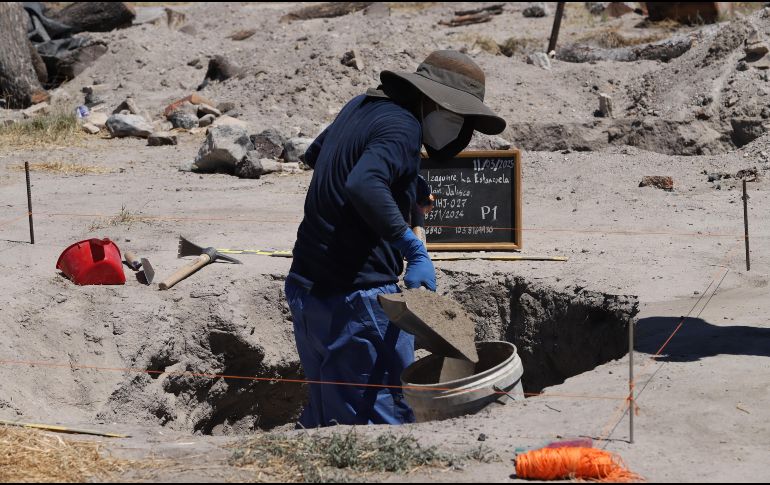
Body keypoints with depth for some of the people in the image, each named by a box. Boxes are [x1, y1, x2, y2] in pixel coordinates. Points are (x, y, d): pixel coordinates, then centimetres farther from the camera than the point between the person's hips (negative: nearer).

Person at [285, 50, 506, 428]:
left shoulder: (363, 106, 15)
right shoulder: (401, 127, -14)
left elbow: (314, 154, 35)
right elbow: (363, 187, -32)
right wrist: (415, 250, -30)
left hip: (306, 287, 10)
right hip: (358, 295, -9)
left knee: (327, 411, 18)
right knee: (386, 416, -6)